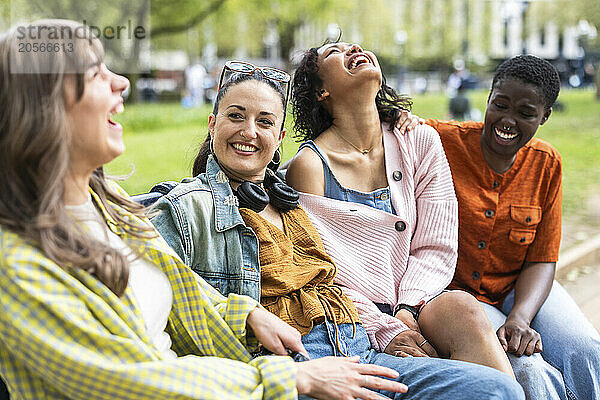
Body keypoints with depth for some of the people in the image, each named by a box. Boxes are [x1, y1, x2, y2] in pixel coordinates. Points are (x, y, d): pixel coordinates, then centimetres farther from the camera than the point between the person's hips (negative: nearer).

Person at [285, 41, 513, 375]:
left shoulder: (420, 141, 6)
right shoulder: (309, 165, -6)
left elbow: (436, 246, 4)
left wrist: (407, 312, -12)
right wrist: (384, 330, -18)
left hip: (413, 304, 4)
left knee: (460, 306, -30)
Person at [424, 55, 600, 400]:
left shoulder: (547, 164, 1)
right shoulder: (440, 140, -10)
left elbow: (541, 260, -1)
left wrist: (520, 318, -19)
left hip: (520, 290, 4)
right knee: (527, 371, -28)